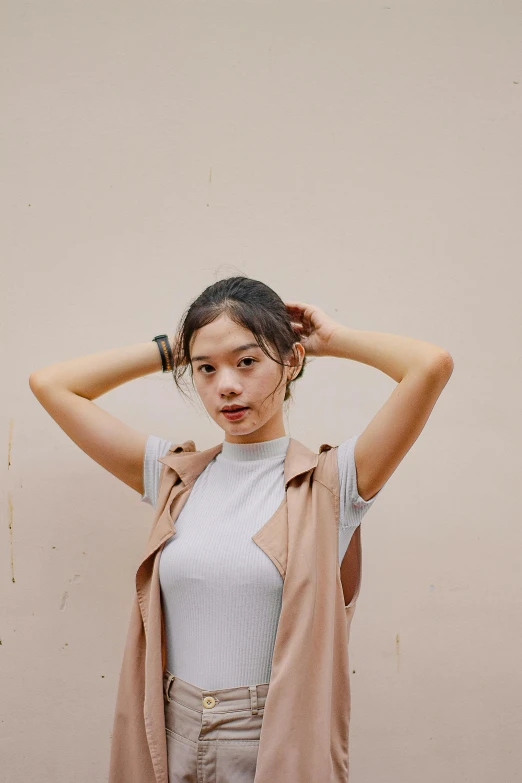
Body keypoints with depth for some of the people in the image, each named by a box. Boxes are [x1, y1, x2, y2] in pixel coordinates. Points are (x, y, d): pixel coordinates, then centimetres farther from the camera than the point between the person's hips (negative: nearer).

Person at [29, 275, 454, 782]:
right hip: (171, 739, 4)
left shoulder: (329, 480, -9)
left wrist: (333, 339, -4)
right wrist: (168, 351, 4)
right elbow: (50, 383, 6)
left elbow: (432, 365, -21)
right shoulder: (173, 474, 2)